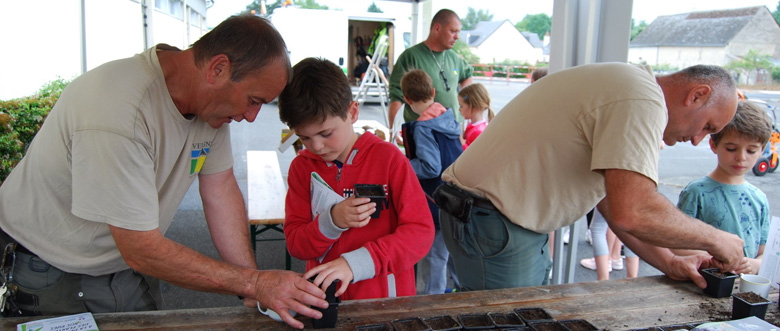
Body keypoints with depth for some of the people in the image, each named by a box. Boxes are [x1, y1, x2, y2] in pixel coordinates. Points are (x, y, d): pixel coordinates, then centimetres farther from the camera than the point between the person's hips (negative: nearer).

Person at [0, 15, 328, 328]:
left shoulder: (214, 98, -12)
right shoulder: (117, 112, -36)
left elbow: (221, 190, -6)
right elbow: (142, 251, -32)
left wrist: (256, 295, -10)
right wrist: (254, 282, -28)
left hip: (127, 262, 6)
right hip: (53, 270, -6)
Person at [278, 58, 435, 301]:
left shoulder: (388, 157, -6)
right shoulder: (302, 166, 4)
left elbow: (421, 231, -11)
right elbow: (295, 244, 2)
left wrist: (355, 263, -20)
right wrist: (332, 221, -17)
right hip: (323, 297, 2)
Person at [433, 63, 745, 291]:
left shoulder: (624, 84, 15)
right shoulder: (643, 101, -18)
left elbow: (618, 197, 18)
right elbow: (630, 212, -30)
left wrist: (670, 263, 11)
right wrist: (714, 239, -12)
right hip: (491, 222, -11)